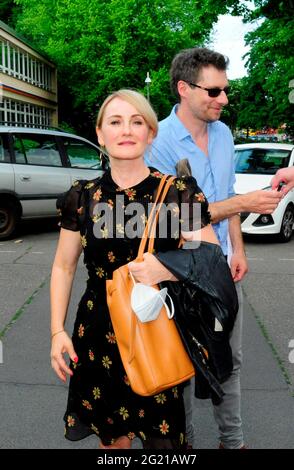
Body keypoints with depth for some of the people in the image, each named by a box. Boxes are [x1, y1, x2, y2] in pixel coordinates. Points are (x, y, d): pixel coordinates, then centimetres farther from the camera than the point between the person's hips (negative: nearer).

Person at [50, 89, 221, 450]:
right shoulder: (83, 197, -1)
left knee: (162, 437, 8)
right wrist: (57, 331, 2)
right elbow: (63, 267, 9)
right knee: (112, 437, 16)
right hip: (99, 337, 2)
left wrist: (166, 271, -21)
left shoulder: (180, 193, -7)